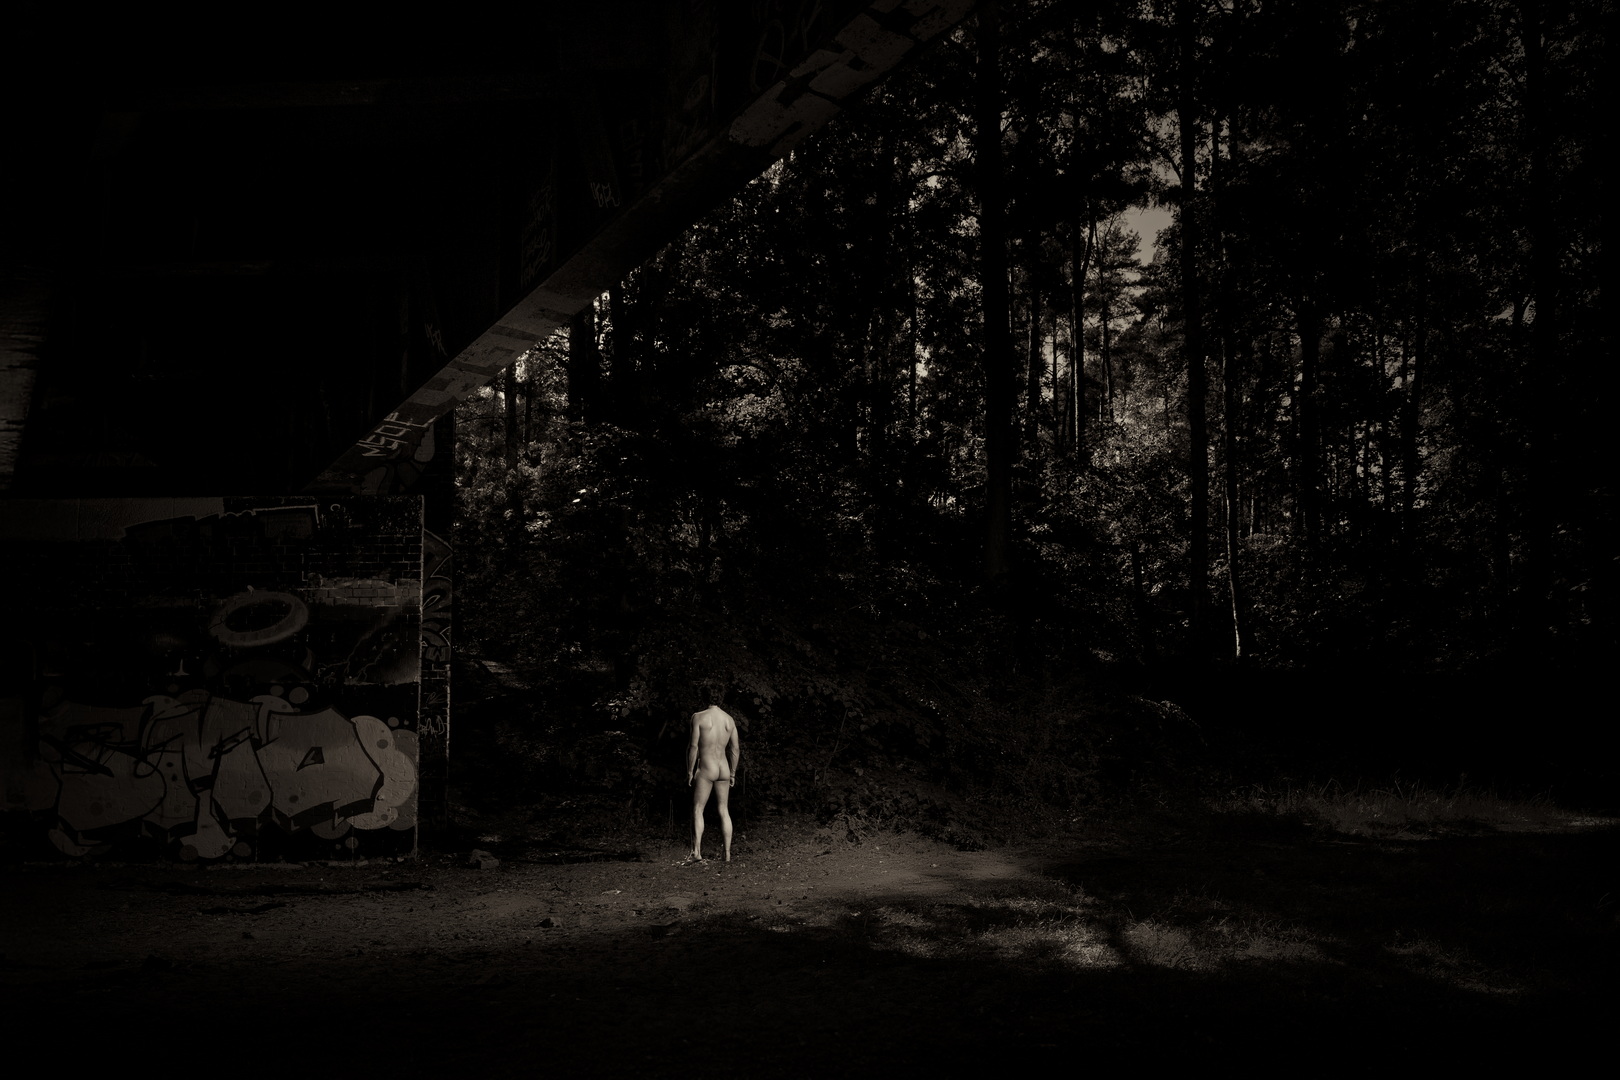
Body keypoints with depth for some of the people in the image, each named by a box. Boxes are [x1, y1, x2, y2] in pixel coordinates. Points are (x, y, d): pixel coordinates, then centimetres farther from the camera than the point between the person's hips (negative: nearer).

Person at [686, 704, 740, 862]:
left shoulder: (699, 717, -9)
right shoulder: (729, 719, 6)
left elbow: (693, 746, -11)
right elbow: (735, 749, 10)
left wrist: (690, 772, -4)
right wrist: (732, 773, 18)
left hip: (706, 769, -5)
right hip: (724, 770, 5)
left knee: (697, 810, -1)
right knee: (724, 811, 11)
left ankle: (697, 852, -14)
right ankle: (727, 854, 11)